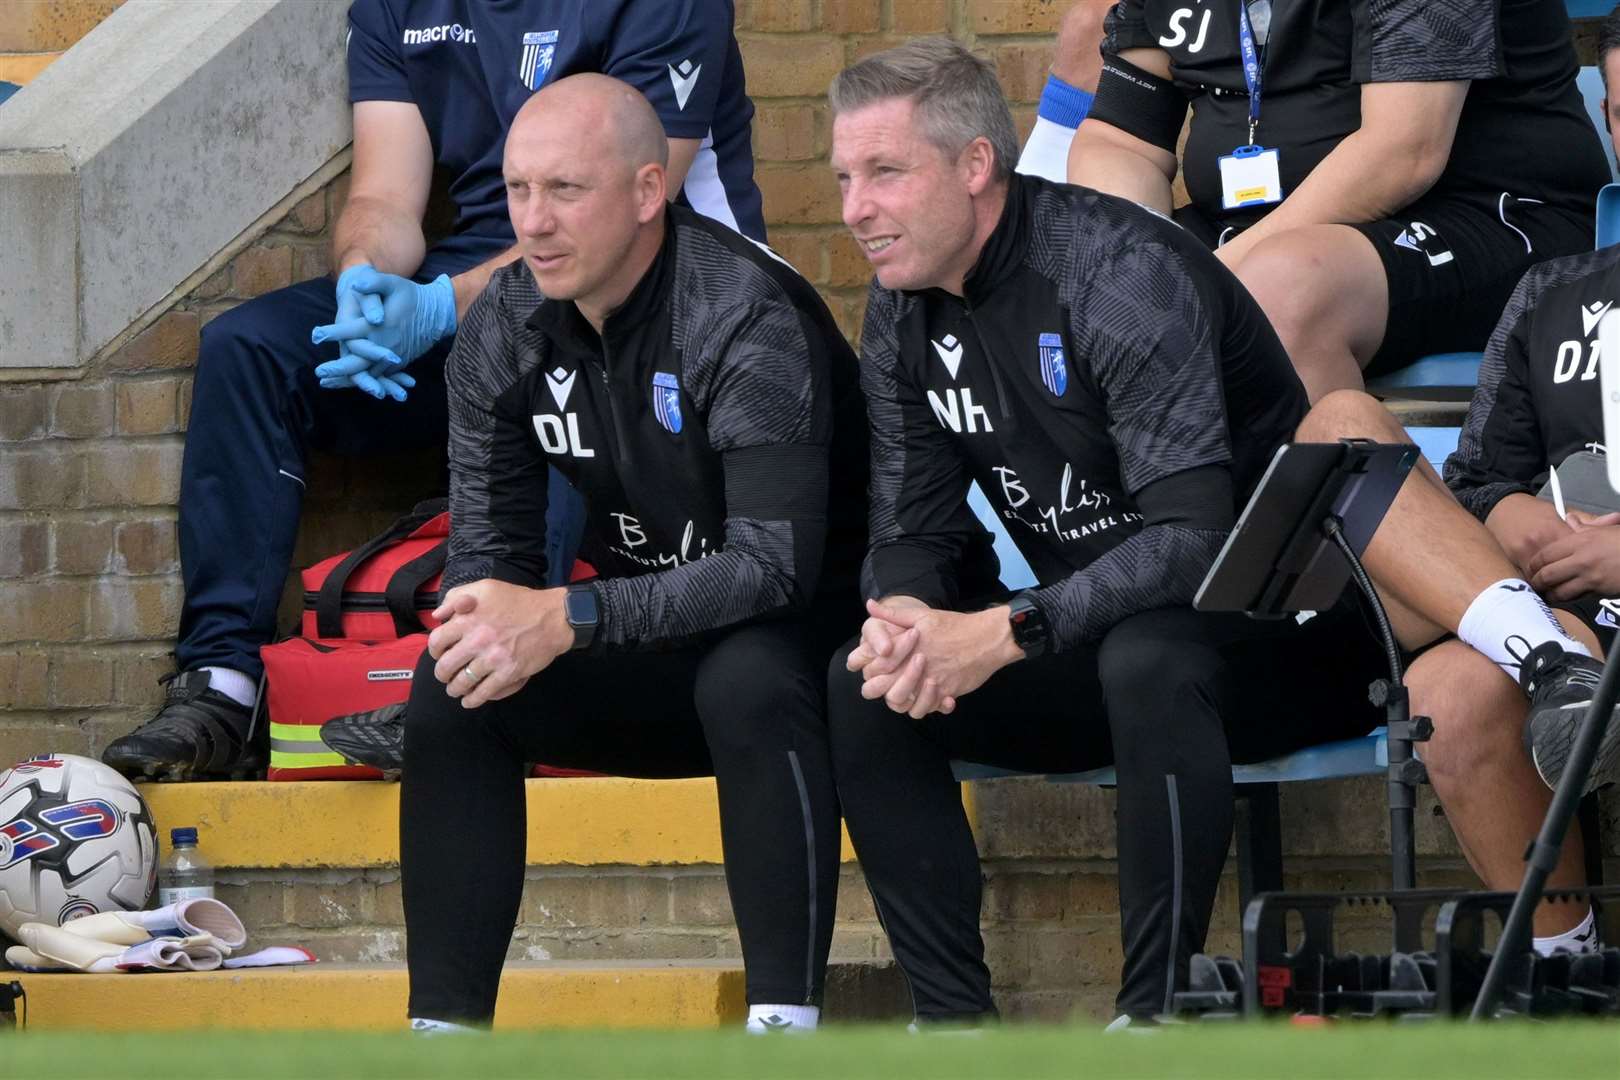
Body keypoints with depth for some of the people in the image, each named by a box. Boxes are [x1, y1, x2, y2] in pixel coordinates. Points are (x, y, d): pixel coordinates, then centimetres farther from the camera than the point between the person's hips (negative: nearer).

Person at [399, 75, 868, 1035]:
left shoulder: (747, 317, -25)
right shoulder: (505, 328, -4)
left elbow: (777, 563, -31)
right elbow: (488, 545, 0)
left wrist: (566, 618, -36)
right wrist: (490, 625, -26)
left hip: (803, 631, -6)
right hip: (652, 658, 6)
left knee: (748, 684, -38)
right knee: (450, 693, -15)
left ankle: (787, 1026, -34)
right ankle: (444, 1030, -13)